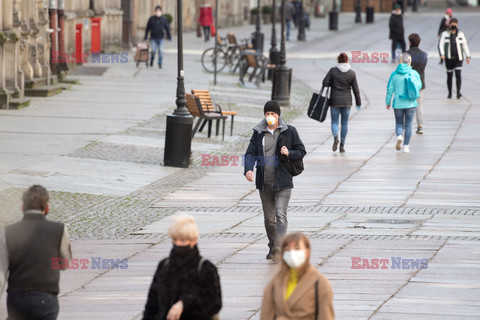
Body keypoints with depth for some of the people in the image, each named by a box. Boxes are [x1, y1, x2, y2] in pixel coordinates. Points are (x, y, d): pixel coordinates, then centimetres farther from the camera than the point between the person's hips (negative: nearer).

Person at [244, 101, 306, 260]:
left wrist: (289, 153, -16)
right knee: (268, 218, 10)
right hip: (264, 183, 3)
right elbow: (250, 153, 1)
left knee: (280, 215, -16)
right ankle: (272, 247, 24)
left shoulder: (289, 131, 1)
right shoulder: (258, 133, 7)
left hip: (283, 182, -3)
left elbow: (301, 151, 5)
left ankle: (278, 247, -24)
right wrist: (248, 169, -18)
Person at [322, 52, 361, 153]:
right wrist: (358, 103, 8)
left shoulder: (333, 70, -7)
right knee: (344, 123, 10)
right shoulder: (352, 73, -3)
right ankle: (342, 145, 8)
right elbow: (355, 89, 0)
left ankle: (335, 137, -25)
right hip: (347, 101, 1)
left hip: (335, 100, -1)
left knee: (334, 122, 5)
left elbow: (325, 83, -8)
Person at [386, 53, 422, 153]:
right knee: (408, 125, 9)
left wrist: (388, 102, 10)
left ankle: (399, 136, -15)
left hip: (398, 103, 0)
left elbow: (390, 90, -2)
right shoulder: (414, 74, -6)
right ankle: (406, 146, 9)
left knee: (399, 123, 14)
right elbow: (419, 86, 5)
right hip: (411, 103, 0)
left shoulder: (394, 74, -5)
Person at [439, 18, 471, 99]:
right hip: (449, 58, 0)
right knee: (449, 76, 7)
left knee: (458, 74, -15)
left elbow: (465, 45, 11)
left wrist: (468, 56, 7)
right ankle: (449, 93, 19)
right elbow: (441, 45, -2)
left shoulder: (460, 34, 7)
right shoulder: (445, 34, 3)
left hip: (458, 58, 0)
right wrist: (442, 54, -18)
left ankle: (458, 92, -21)